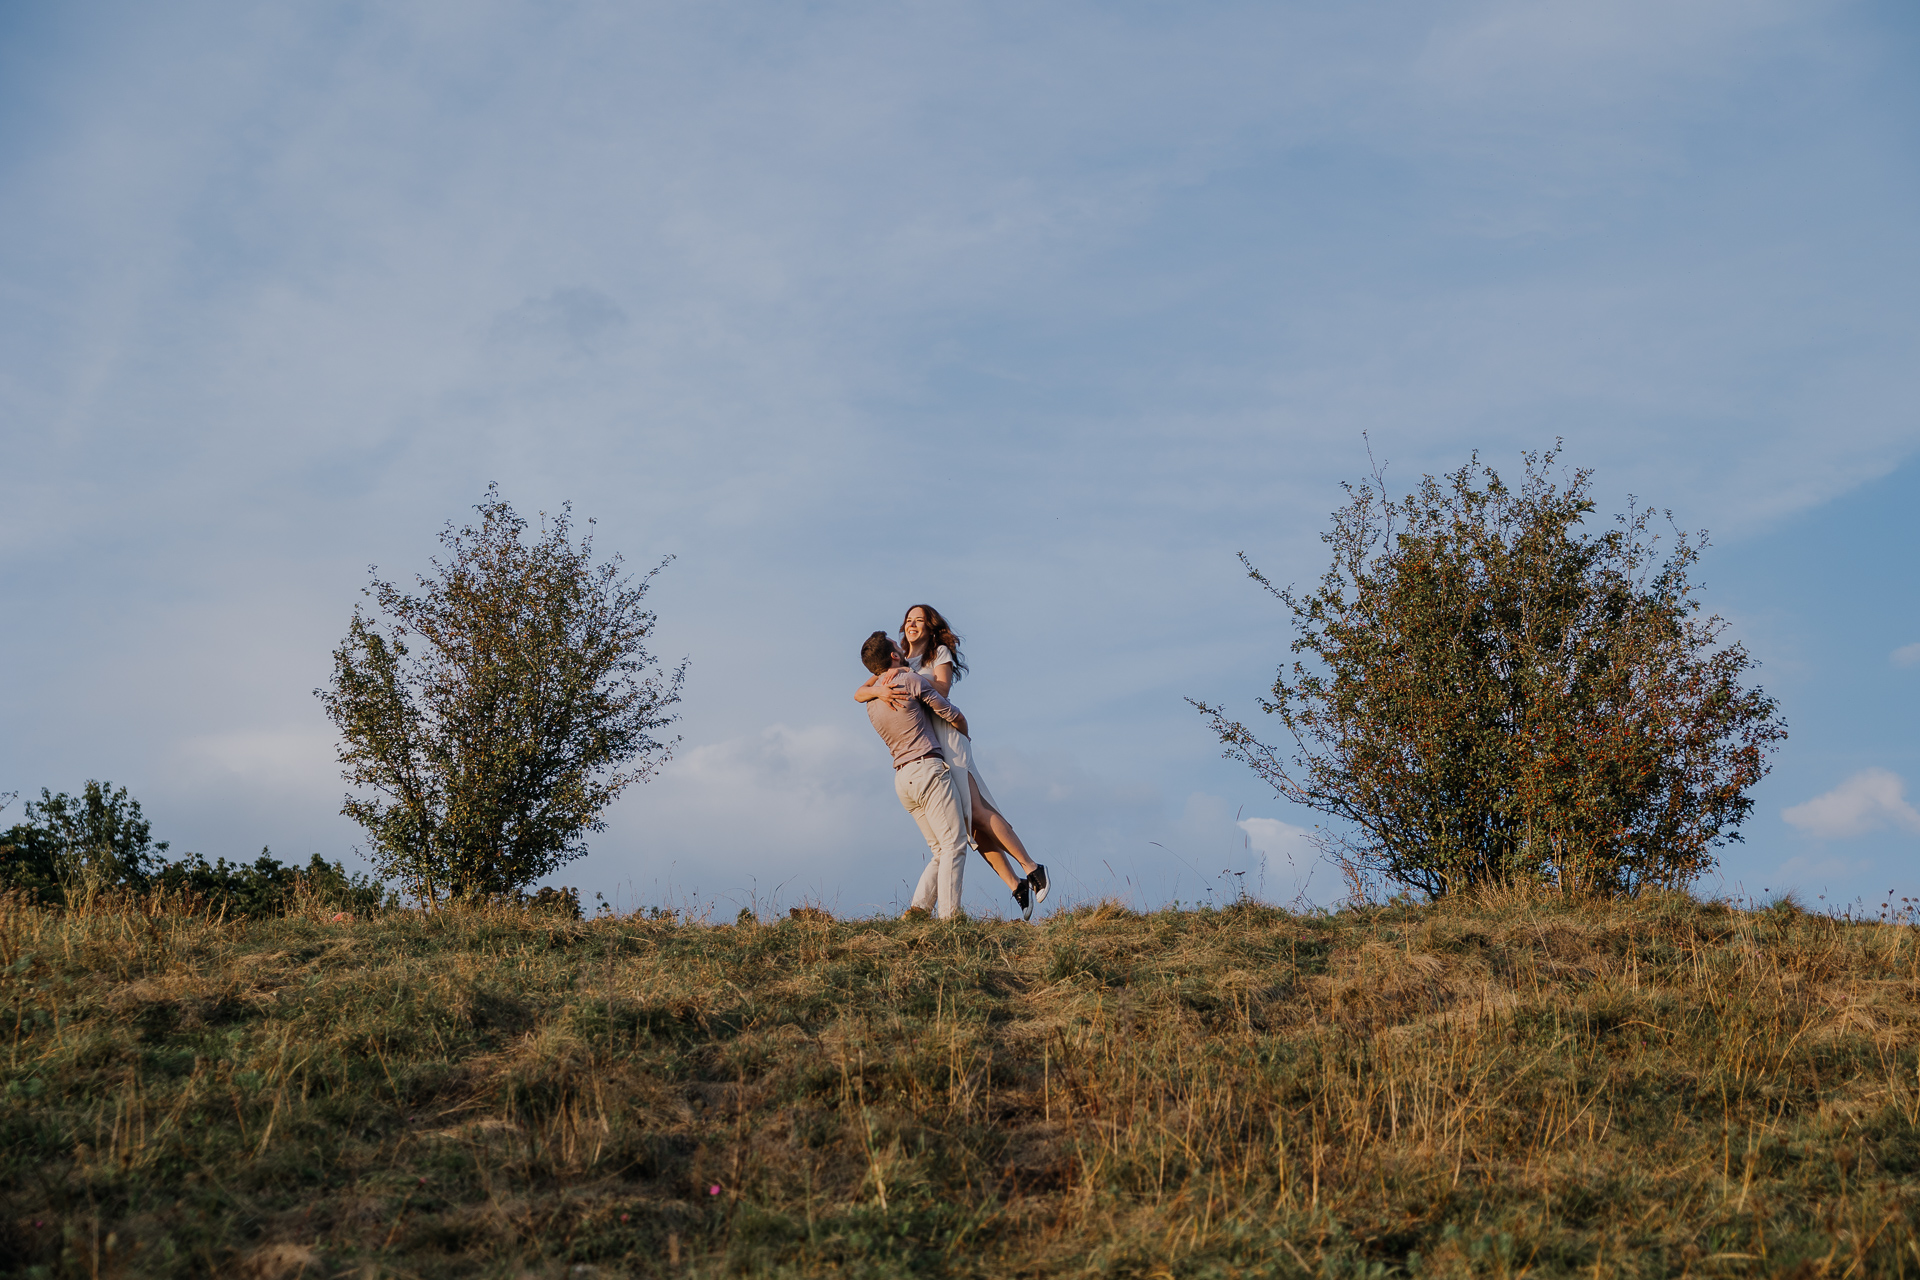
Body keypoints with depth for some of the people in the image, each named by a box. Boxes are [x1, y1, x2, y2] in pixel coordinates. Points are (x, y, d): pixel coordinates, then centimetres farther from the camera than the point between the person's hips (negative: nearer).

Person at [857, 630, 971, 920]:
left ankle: (919, 907, -4)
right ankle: (948, 915, -20)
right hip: (929, 768, -8)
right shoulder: (911, 681, -4)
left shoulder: (871, 702, 16)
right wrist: (965, 733, 22)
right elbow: (952, 715, 1)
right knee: (954, 844, -10)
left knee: (941, 850, 12)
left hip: (902, 780, 8)